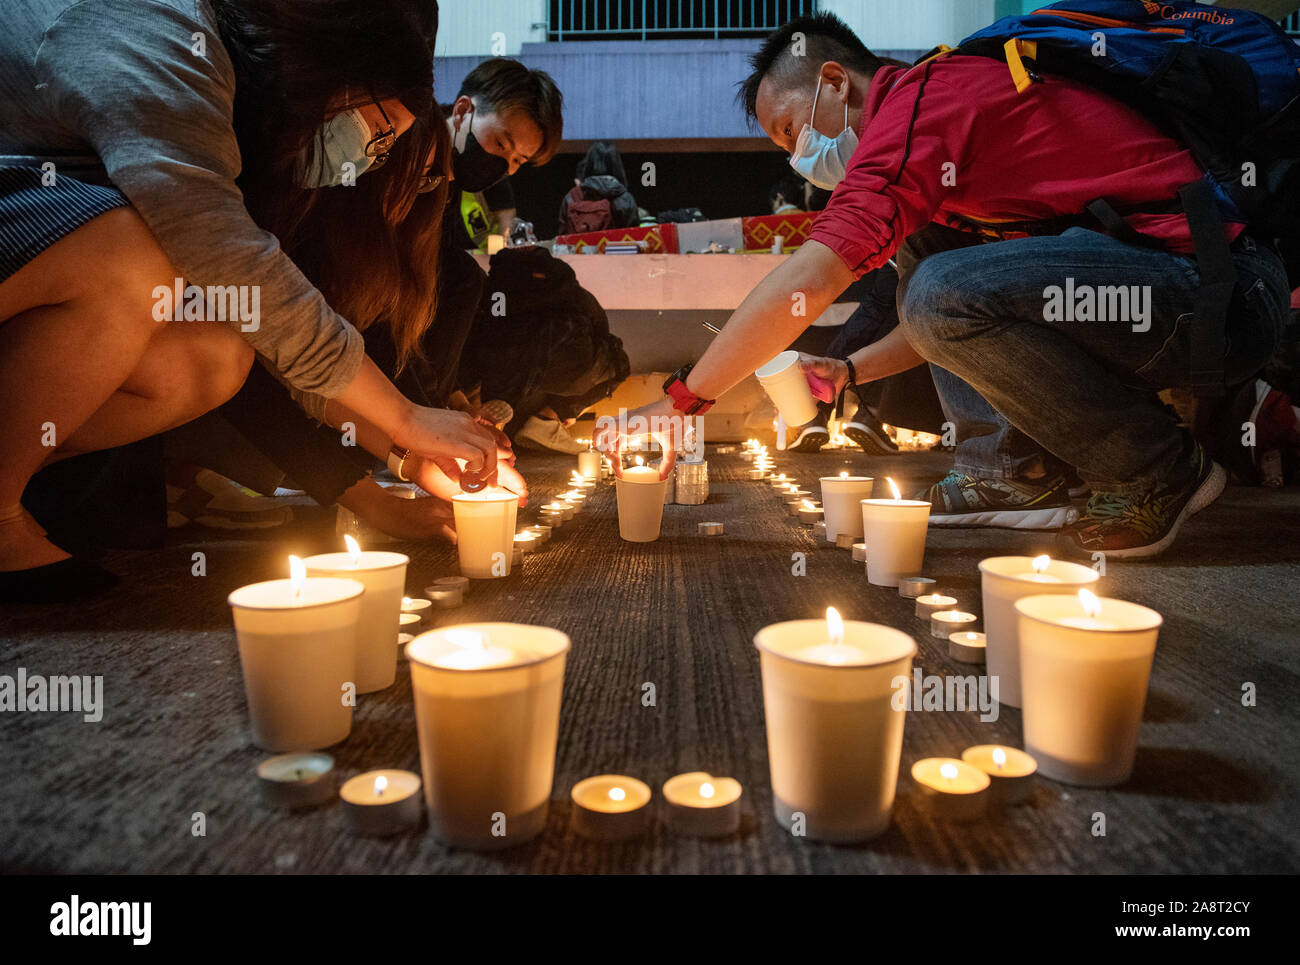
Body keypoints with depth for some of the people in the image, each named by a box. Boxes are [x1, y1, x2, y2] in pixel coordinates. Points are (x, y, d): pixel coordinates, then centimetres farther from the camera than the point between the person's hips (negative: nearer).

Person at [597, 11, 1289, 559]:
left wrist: (677, 401, -13)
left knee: (945, 292, -30)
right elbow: (958, 319, 24)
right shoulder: (939, 102, 19)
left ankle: (1162, 472, -8)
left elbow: (807, 282, -21)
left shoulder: (919, 98, -13)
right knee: (918, 239, 13)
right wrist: (849, 372, 14)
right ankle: (1007, 464, 6)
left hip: (1222, 289, -10)